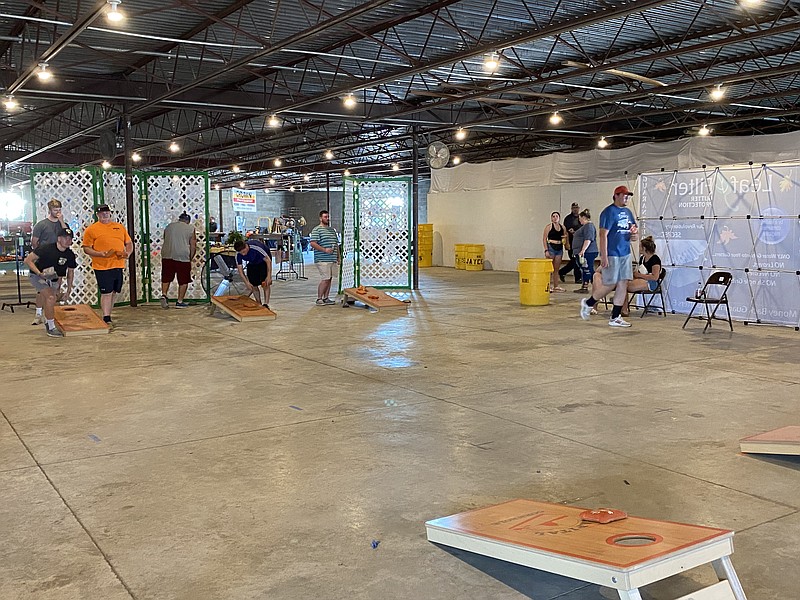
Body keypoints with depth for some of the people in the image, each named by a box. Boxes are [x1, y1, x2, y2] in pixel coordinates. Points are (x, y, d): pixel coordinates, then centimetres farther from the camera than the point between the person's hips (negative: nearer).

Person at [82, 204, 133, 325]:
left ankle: (108, 315, 22)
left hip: (118, 265, 5)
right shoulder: (91, 229, 0)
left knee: (113, 292, 11)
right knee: (106, 293, -7)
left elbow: (129, 243, 19)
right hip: (102, 267, -5)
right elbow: (86, 248, -3)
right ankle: (106, 318, -4)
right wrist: (100, 254, -18)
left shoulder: (120, 227, 14)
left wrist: (128, 253, -1)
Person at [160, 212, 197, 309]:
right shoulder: (190, 229, 4)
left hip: (167, 255, 4)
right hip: (183, 257, -4)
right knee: (183, 280, 5)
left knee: (166, 278, 14)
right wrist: (190, 258, 12)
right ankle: (180, 302, 5)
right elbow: (193, 246, 1)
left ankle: (164, 294, -5)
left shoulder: (169, 226, 16)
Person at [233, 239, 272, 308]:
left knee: (265, 283, -18)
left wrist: (269, 276, -33)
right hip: (252, 264, 5)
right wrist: (247, 282, -23)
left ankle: (266, 304, -16)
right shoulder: (238, 254, -24)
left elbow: (268, 260, -31)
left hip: (264, 261, -5)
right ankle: (259, 304, 12)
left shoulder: (256, 247, -40)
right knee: (254, 285, -1)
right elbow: (240, 270, -14)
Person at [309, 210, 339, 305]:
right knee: (325, 279, -12)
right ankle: (319, 299, -4)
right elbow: (313, 243, -14)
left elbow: (336, 244, 25)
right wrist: (324, 250, -19)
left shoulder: (332, 230, 21)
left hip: (332, 259, 8)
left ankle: (326, 298, 14)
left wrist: (338, 257, 20)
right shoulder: (316, 230, -5)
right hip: (322, 260, -8)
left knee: (329, 279, 8)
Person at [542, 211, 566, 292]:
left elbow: (565, 236, 24)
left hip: (560, 248, 5)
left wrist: (565, 237, -1)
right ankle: (549, 285, -3)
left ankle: (556, 286, 16)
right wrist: (546, 250, -16)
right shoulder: (549, 226, -3)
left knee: (557, 268, 10)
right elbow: (544, 239, -7)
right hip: (551, 247, -5)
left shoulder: (562, 227, 11)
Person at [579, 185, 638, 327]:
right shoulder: (609, 212, -10)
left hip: (625, 253, 8)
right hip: (612, 254, -8)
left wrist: (634, 232, 2)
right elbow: (603, 235, -16)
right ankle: (588, 303, 19)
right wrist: (604, 256, -21)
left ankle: (615, 317, 9)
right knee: (610, 285, -5)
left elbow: (634, 228, 29)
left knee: (623, 284, 4)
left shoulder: (628, 212, 14)